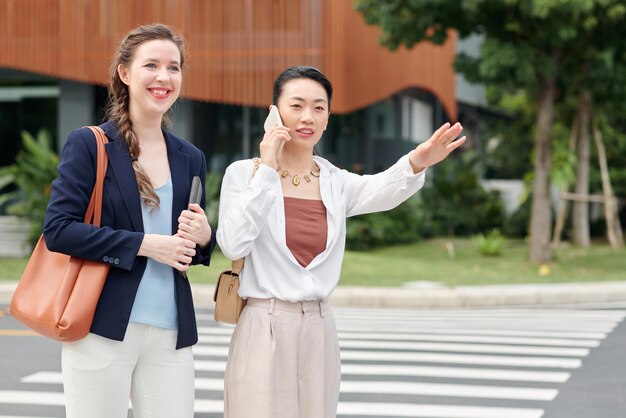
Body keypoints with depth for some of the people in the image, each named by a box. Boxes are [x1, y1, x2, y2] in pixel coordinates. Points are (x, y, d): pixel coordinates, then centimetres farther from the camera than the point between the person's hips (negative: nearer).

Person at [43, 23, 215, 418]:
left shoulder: (190, 158, 13)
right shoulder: (89, 144, -2)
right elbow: (58, 230, -11)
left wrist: (203, 238, -3)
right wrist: (145, 244, -15)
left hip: (171, 333, 4)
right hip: (103, 328, -4)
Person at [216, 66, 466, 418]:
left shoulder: (337, 182, 6)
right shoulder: (244, 173, -2)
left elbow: (381, 192, -16)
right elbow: (233, 244, -17)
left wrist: (417, 162, -38)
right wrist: (267, 171, -14)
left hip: (319, 334, 4)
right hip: (263, 331, -4)